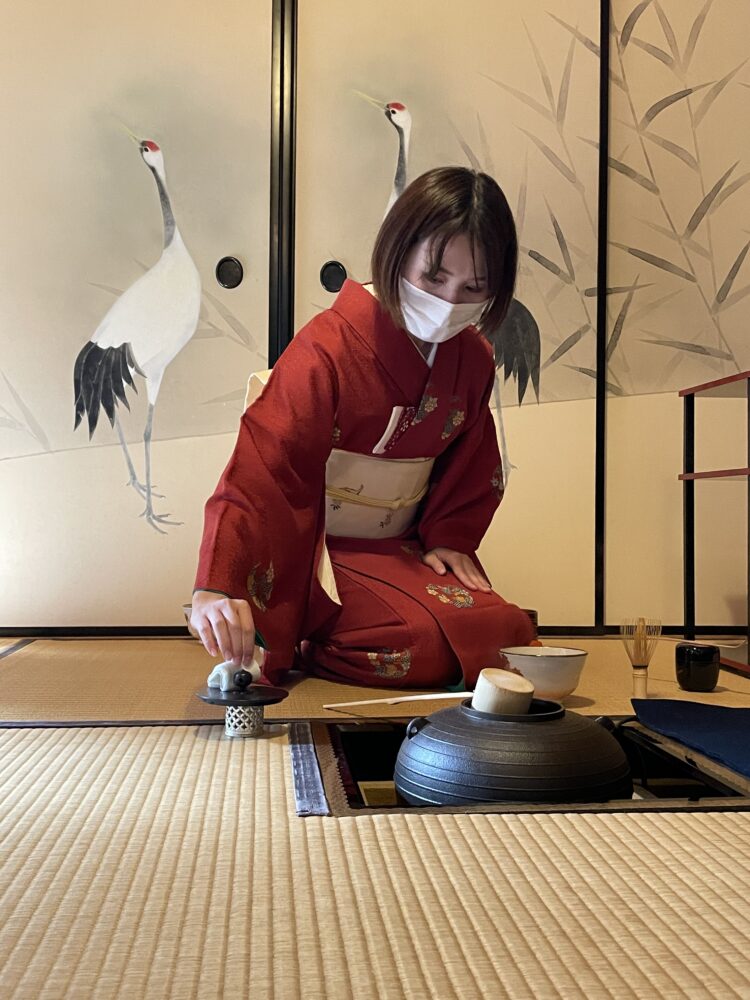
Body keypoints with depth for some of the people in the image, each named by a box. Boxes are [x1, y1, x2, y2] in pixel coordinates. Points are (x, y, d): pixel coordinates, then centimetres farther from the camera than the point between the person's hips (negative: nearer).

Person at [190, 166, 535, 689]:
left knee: (505, 630, -8)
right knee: (426, 643, -26)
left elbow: (471, 462, 17)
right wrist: (218, 586, -41)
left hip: (402, 548, 7)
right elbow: (258, 470, -29)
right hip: (318, 550, -7)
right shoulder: (329, 349, -21)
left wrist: (449, 536, -1)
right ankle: (294, 647, 2)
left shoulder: (473, 357, 1)